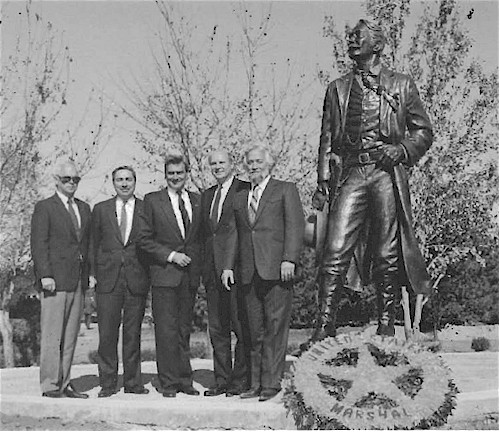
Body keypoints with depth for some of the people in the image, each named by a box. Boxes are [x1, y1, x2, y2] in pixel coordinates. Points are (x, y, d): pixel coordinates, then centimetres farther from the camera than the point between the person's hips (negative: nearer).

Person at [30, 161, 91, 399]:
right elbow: (38, 244, -7)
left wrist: (86, 275, 10)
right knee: (52, 335, -3)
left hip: (78, 281, 6)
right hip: (55, 280, -6)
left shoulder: (84, 208, 17)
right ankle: (50, 385, 3)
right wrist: (45, 276, -15)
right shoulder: (44, 208, -1)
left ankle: (64, 383, 15)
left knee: (70, 336, 8)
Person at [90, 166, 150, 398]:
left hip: (137, 278, 0)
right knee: (107, 333, 1)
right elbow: (93, 243, 10)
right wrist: (91, 273, 2)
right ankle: (107, 383, 11)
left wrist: (151, 274, -3)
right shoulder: (101, 209, 9)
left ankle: (133, 381, 17)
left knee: (133, 333, 6)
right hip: (108, 279, 0)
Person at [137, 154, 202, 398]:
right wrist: (171, 255, -11)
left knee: (184, 329, 10)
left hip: (190, 275, 4)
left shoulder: (197, 201, 11)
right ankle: (168, 382, 6)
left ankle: (184, 380, 17)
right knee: (166, 330, -3)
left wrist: (196, 261, 3)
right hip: (164, 275, -3)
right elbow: (144, 240, -2)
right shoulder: (152, 201, 0)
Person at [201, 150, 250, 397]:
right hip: (212, 270, 7)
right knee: (217, 328, 10)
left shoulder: (245, 190, -2)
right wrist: (204, 266, 10)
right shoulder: (206, 196, 19)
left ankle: (241, 381, 8)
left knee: (241, 327, -1)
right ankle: (222, 380, 19)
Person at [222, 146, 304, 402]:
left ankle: (271, 383, 1)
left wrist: (289, 259, -13)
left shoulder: (285, 190, 7)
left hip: (276, 270, -5)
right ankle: (256, 384, 12)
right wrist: (228, 266, 8)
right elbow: (233, 234, 18)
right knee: (255, 330, 7)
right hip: (249, 273, 5)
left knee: (275, 327, -4)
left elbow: (295, 225, -3)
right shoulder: (240, 198, 21)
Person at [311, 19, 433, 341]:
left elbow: (424, 131, 15)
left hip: (386, 172, -1)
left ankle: (386, 325, 10)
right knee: (336, 251, -10)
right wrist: (323, 184, 4)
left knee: (388, 256, -1)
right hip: (350, 172, 1)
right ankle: (326, 325, -6)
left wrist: (402, 150, -5)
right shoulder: (337, 88, 17)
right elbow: (327, 139, 14)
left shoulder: (402, 85, 13)